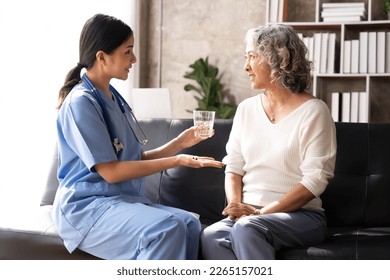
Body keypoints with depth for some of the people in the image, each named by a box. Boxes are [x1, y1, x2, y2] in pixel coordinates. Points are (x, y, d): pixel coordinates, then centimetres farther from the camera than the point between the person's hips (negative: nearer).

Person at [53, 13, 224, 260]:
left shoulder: (114, 99, 15)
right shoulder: (80, 103, -12)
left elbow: (137, 159, 16)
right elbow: (111, 171, -16)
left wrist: (181, 143, 6)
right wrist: (178, 161, -14)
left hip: (123, 200, 8)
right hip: (87, 206, -8)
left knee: (189, 223, -18)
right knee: (167, 228, -31)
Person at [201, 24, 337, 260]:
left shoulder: (313, 111, -3)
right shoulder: (247, 109, 16)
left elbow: (315, 180, -10)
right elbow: (233, 168, 14)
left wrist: (260, 213, -16)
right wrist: (236, 206, -8)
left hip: (301, 215, -4)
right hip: (250, 214, 4)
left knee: (247, 229, -37)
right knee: (212, 236, -30)